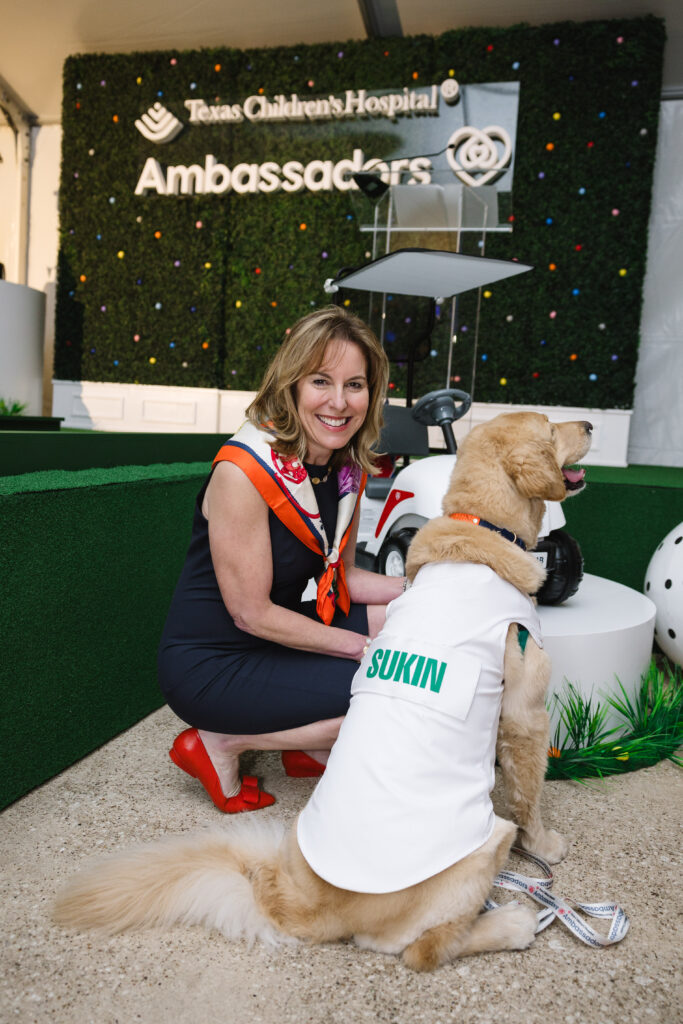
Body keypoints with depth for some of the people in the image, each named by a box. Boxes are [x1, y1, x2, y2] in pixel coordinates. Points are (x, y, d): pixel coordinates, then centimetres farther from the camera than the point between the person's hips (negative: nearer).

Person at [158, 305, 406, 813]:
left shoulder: (349, 468, -1)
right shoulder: (244, 469, -25)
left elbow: (341, 576, 8)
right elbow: (252, 613, -21)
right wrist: (363, 647, -16)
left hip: (277, 637, 8)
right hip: (211, 664, -8)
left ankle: (314, 744, 8)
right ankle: (221, 744, -2)